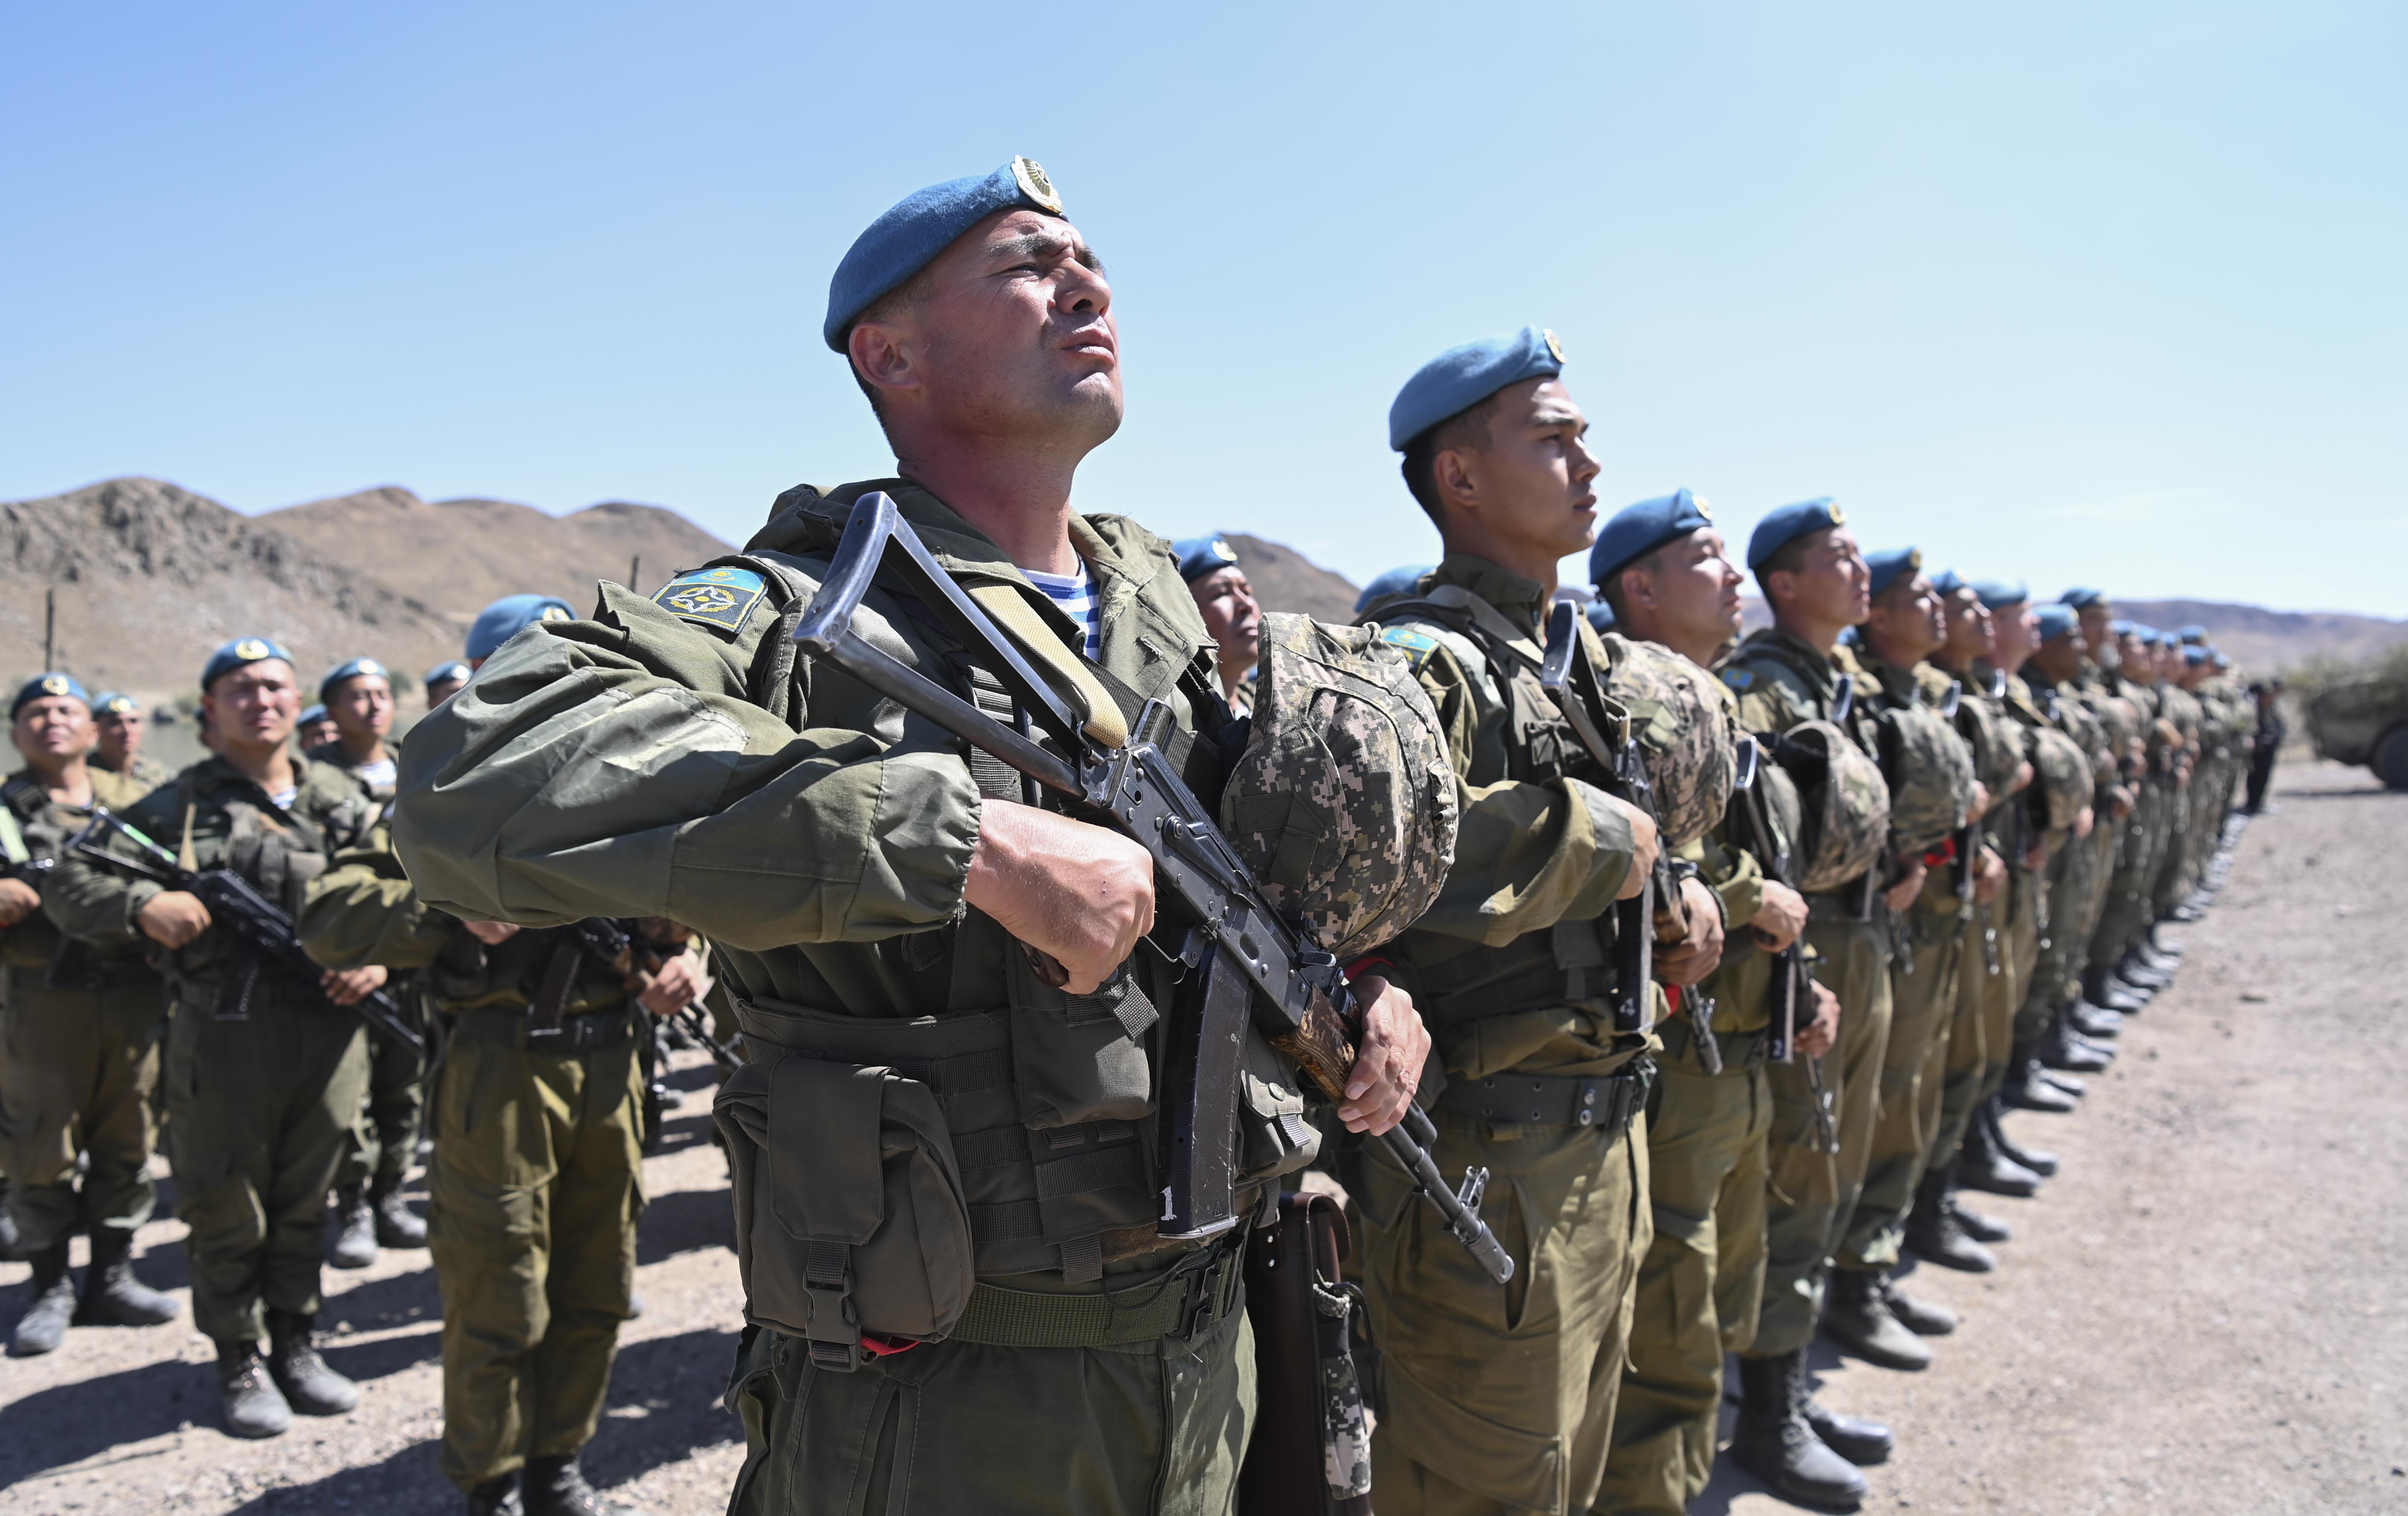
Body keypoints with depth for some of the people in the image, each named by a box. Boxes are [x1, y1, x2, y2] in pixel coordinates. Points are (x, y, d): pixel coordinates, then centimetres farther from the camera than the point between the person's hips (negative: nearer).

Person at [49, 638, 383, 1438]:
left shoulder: (347, 801, 11)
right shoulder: (178, 806, 2)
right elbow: (72, 887, 1)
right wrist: (144, 905, -18)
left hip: (332, 1032, 3)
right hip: (222, 1035, -2)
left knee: (305, 1201, 13)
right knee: (228, 1209, 6)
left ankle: (295, 1344, 29)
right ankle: (240, 1363, 22)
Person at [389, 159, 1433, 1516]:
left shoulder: (1159, 597, 7)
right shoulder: (813, 606, -16)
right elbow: (474, 780, -34)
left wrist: (1367, 974, 3)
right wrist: (970, 840, -36)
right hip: (947, 1403, -6)